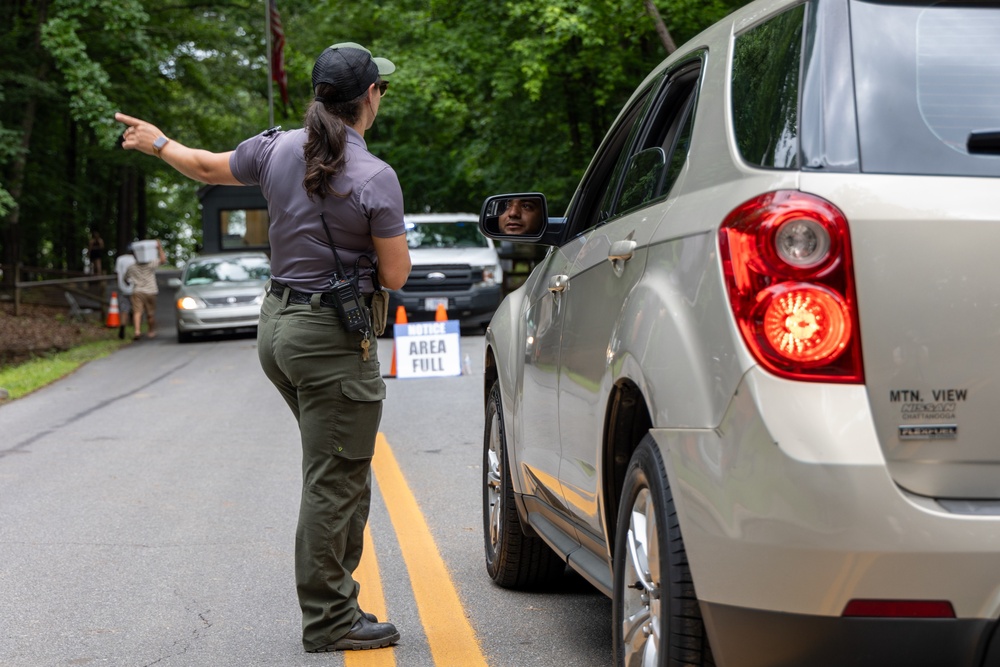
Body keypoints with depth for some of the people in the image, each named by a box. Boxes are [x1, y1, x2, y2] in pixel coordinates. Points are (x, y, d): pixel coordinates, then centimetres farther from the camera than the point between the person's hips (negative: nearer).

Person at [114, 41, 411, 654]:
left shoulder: (278, 149, 2)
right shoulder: (375, 178, -17)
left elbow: (209, 168, 20)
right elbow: (395, 275, -12)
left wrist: (156, 142, 39)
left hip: (278, 324, 8)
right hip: (334, 339, -8)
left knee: (342, 474, 18)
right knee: (333, 482, -1)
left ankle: (335, 598, 23)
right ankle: (328, 621, 5)